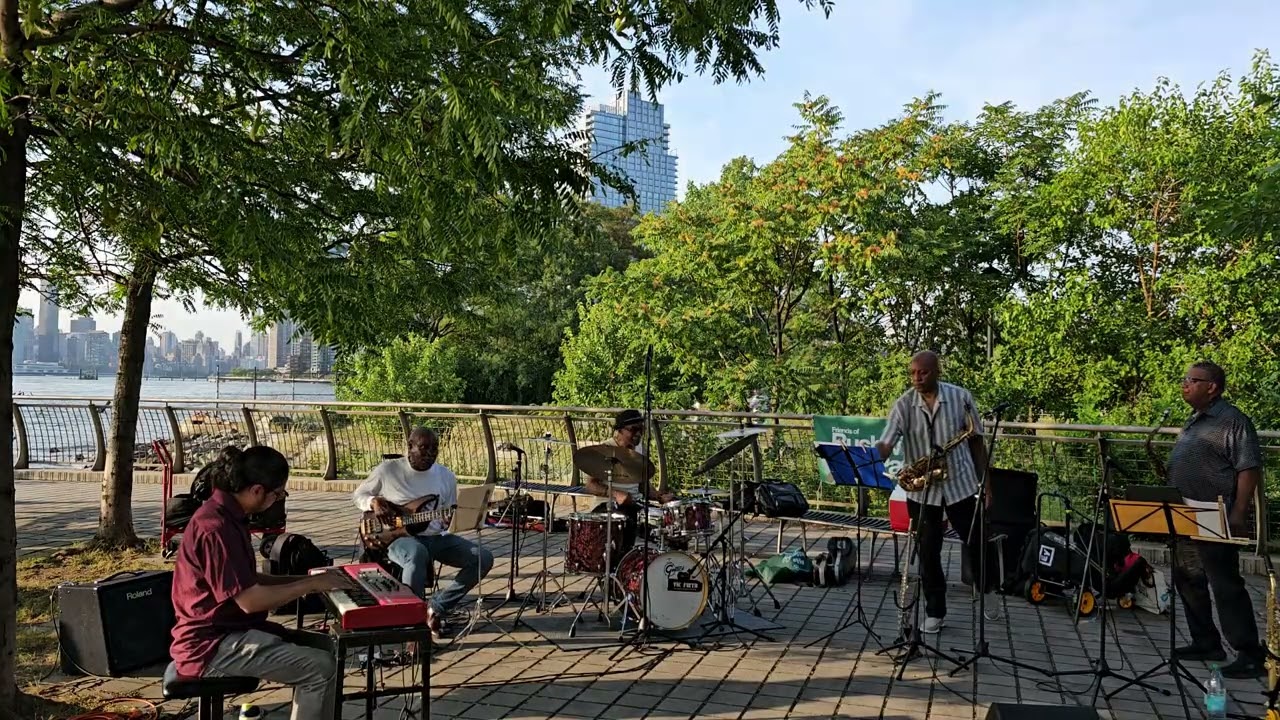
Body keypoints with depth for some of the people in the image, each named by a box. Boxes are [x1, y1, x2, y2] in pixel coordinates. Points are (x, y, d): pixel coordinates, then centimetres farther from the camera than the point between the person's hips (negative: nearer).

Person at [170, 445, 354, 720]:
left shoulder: (226, 514, 9)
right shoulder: (216, 527, -24)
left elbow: (248, 580, 15)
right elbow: (249, 600, -25)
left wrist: (305, 579, 5)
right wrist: (311, 584, -14)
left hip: (229, 629, 10)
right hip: (213, 645, -10)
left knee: (320, 645, 10)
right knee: (320, 667, -17)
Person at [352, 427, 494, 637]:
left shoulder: (446, 476, 7)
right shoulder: (388, 469, -2)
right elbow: (358, 494, 11)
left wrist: (451, 521, -11)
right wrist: (374, 502, -11)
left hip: (437, 537, 5)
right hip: (400, 537, -4)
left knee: (483, 558, -16)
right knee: (417, 554, -42)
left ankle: (436, 609, -5)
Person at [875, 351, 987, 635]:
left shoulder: (961, 397, -6)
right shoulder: (903, 404, -8)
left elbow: (976, 441, 2)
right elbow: (886, 443, -17)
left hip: (961, 484, 0)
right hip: (921, 489, 0)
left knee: (976, 544, 14)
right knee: (928, 553, 6)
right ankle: (934, 612, 21)